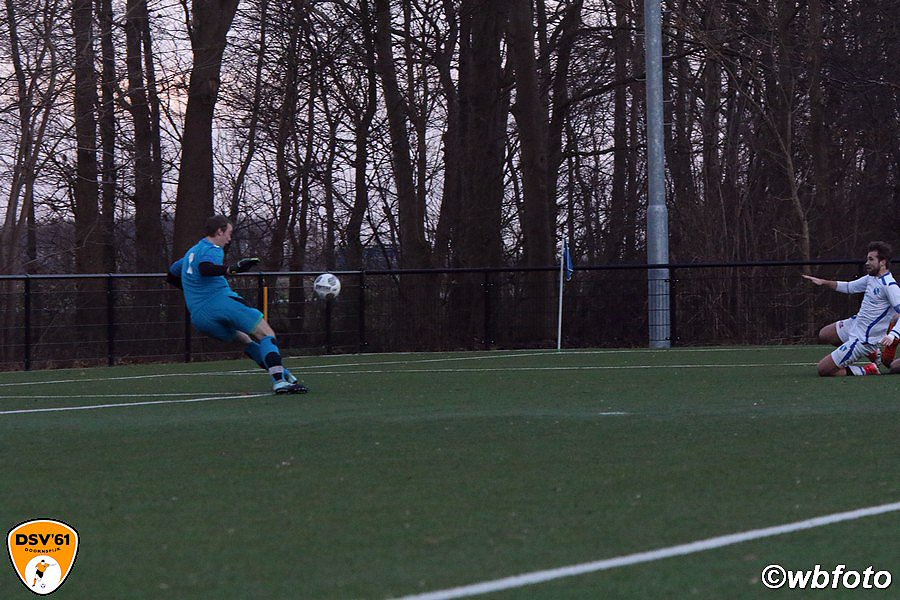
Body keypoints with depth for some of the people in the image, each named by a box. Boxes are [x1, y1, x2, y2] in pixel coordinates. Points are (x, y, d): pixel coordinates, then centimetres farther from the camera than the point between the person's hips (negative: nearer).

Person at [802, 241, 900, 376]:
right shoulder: (871, 278, 4)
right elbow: (849, 287, 21)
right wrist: (824, 282, 13)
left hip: (861, 340, -9)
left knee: (822, 369, -8)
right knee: (823, 335, 35)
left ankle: (868, 371, 1)